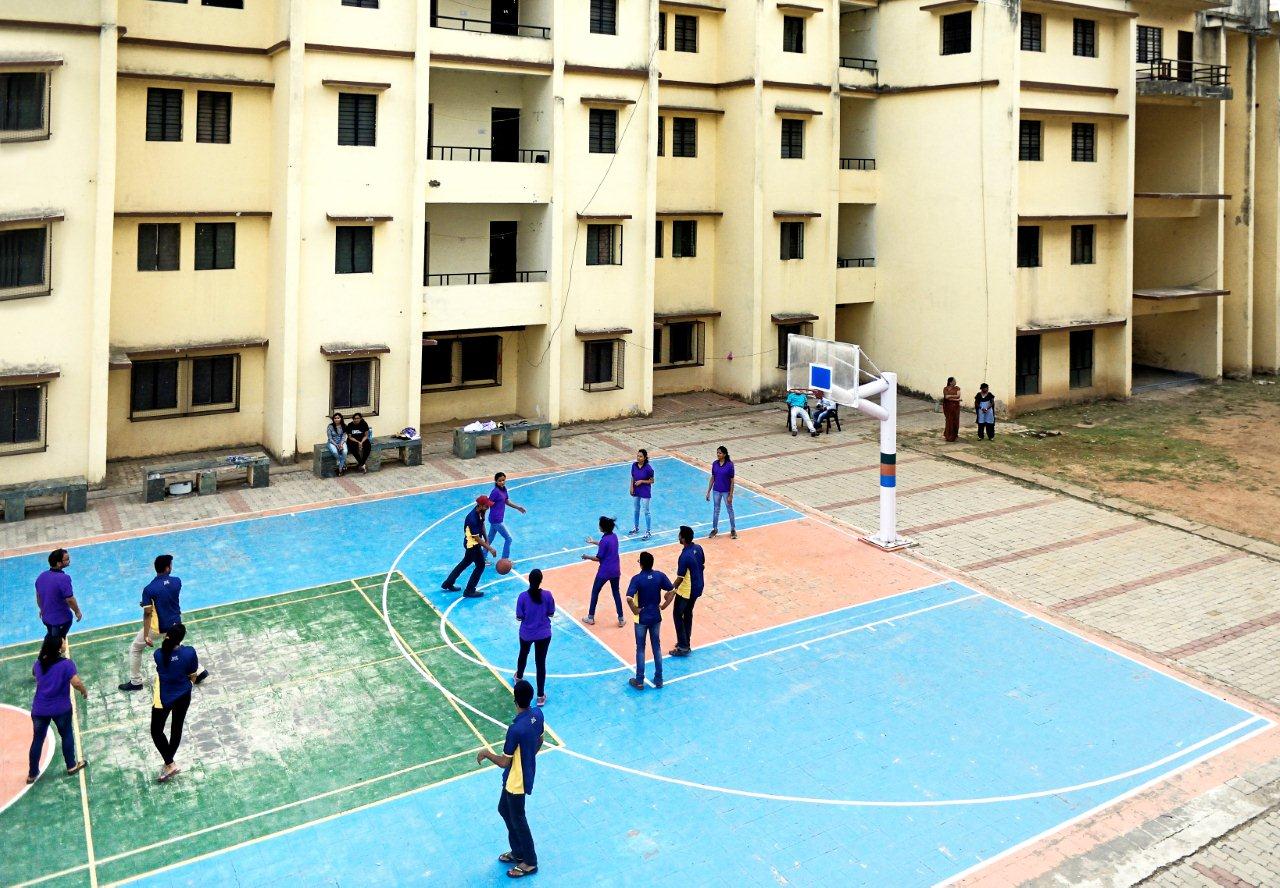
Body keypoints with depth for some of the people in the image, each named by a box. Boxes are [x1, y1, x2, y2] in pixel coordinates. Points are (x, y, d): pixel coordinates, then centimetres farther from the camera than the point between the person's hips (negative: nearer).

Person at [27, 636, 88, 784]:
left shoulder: (39, 663, 0)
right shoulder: (66, 664, -18)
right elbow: (76, 683, -25)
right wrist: (85, 691, -6)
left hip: (39, 709, 4)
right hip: (61, 708, -4)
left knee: (37, 740, 15)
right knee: (67, 736, 17)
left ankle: (32, 774, 24)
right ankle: (71, 766, 28)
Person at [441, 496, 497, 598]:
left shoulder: (481, 512, -8)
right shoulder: (472, 519, -34)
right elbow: (477, 538, -28)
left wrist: (486, 539, 9)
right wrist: (490, 549, -27)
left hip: (470, 543, 9)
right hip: (472, 543, -9)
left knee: (465, 562, 23)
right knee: (480, 565, 0)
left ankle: (448, 584, 36)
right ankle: (469, 591, 10)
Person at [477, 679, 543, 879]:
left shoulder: (516, 729, -36)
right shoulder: (538, 714, -12)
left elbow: (504, 762, -24)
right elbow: (539, 741, 7)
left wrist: (486, 753, -8)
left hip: (517, 780, -8)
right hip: (527, 772, 8)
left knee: (517, 819, 13)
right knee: (504, 809, 26)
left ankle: (530, 862, 32)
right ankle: (518, 852, 41)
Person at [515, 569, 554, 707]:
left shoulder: (523, 596, -18)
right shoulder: (547, 595, -16)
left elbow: (519, 617, -11)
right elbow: (551, 614, -5)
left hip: (526, 633, 1)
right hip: (544, 634, -1)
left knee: (523, 655, 29)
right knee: (541, 662, 7)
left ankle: (519, 676, 57)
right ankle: (541, 696, 11)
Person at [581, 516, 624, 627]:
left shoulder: (604, 540, -21)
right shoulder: (614, 536, 1)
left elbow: (598, 558, -16)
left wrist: (587, 557, 1)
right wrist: (593, 542, 32)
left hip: (604, 572, -7)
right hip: (615, 570, 7)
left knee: (595, 592, 12)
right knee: (616, 593, 16)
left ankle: (591, 618, 22)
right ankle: (621, 619, 16)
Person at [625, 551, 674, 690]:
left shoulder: (637, 579, -19)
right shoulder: (660, 576, -7)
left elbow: (629, 598, -29)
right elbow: (672, 591, -4)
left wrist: (635, 610, -14)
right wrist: (664, 605, 4)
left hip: (642, 618, -3)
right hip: (656, 617, 4)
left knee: (640, 649, 9)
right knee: (657, 648, 16)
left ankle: (639, 681, 18)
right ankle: (658, 679, 23)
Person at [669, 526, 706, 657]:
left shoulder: (685, 556, -28)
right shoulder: (698, 548, -4)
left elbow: (680, 578, -22)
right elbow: (702, 566, 10)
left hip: (686, 591, -8)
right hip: (697, 588, 8)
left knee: (677, 615, 6)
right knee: (688, 614, 21)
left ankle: (683, 647, 7)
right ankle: (685, 642, 31)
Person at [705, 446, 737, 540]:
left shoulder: (730, 465, -16)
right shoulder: (715, 463, -3)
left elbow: (732, 481, -13)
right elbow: (712, 478, 5)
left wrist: (731, 495, -14)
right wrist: (708, 491, 4)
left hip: (726, 491, -4)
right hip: (716, 491, 4)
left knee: (730, 510, 11)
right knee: (716, 510, 15)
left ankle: (733, 530, 24)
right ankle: (715, 529, 29)